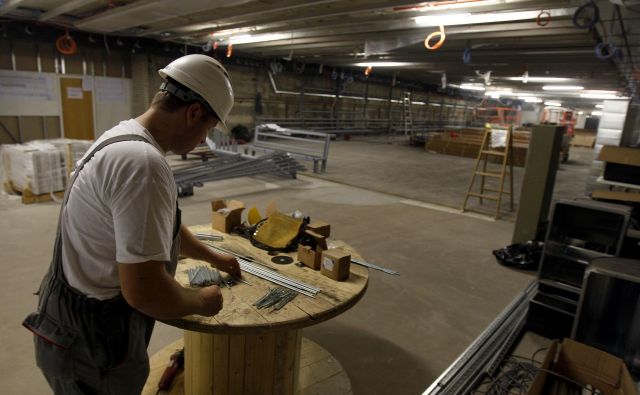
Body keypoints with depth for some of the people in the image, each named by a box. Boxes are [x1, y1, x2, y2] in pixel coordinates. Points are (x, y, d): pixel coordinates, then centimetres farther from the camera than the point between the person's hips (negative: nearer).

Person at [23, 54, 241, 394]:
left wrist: (214, 258, 24)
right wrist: (201, 302, -13)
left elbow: (160, 227, 16)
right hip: (92, 346, -9)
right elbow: (144, 290, -32)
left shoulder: (124, 138, 4)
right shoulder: (143, 162, -30)